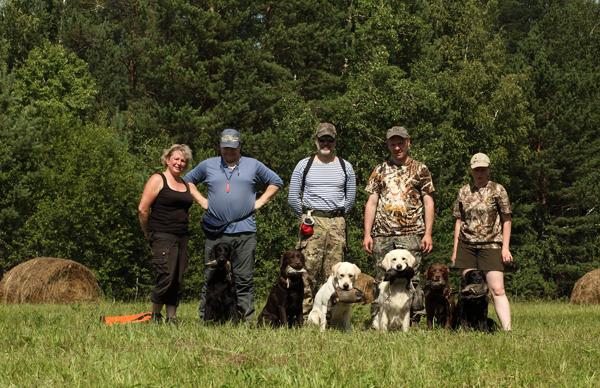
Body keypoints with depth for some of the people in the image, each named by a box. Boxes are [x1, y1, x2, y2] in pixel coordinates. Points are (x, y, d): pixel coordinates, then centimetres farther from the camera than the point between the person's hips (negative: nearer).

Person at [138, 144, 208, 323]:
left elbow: (206, 203, 11)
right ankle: (155, 316, 0)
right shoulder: (157, 180, -2)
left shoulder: (188, 185, 19)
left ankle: (172, 318, 11)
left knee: (177, 281, 5)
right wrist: (148, 234, 0)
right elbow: (142, 209, -6)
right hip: (162, 236, -7)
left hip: (182, 238, 7)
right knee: (166, 277, -15)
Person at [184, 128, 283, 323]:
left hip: (244, 229, 0)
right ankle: (204, 318, 2)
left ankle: (246, 319, 1)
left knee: (244, 278, -1)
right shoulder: (207, 165, 11)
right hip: (215, 231, 0)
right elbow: (187, 181, 21)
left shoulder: (253, 165, 11)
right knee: (211, 277, 0)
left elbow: (276, 182, 18)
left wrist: (260, 201, 7)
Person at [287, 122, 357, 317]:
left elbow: (350, 198, 16)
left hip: (337, 223, 2)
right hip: (312, 222, -2)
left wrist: (337, 217, 11)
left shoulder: (345, 167, 12)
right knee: (308, 269, -9)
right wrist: (305, 217, 5)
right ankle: (304, 314, -9)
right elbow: (292, 197, 8)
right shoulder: (304, 165, 7)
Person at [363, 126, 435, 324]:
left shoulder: (420, 169, 8)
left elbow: (428, 203, 5)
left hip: (411, 233, -2)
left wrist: (428, 233, -4)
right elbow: (371, 203, 12)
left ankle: (413, 322, -4)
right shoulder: (380, 170, 14)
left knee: (411, 279, -8)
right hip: (383, 234, 2)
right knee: (381, 279, 2)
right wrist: (367, 234, 3)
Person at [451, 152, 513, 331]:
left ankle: (507, 329, -17)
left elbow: (506, 219, 1)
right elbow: (459, 221, 15)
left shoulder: (497, 190, 1)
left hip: (491, 244, -4)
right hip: (467, 245, 4)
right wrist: (455, 249, 11)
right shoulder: (464, 192, 11)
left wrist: (505, 247, -6)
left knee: (497, 290, -11)